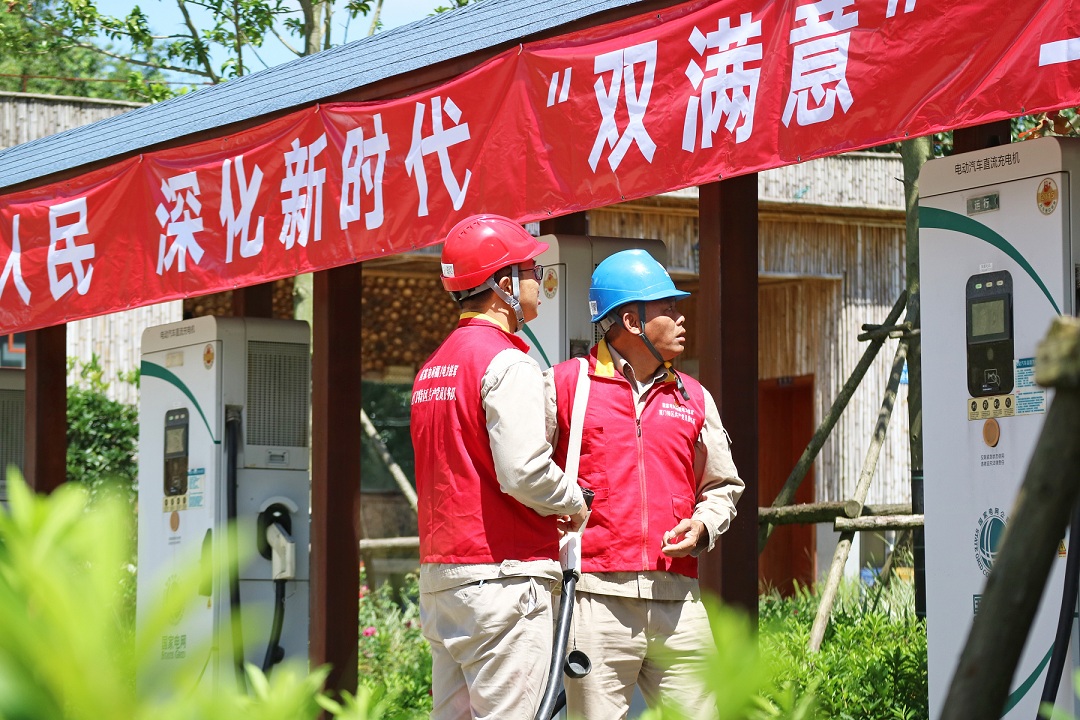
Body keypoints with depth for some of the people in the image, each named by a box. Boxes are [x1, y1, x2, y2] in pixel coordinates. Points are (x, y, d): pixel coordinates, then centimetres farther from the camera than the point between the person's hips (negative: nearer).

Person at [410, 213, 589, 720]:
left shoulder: (431, 369, 17)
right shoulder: (507, 363, -12)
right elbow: (523, 471, -21)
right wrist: (573, 503, -2)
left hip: (439, 577, 9)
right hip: (505, 576, -9)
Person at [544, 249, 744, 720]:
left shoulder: (693, 398, 17)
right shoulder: (563, 385, 4)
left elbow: (723, 486, 26)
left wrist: (702, 525, 6)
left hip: (678, 604, 4)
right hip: (598, 599, -4)